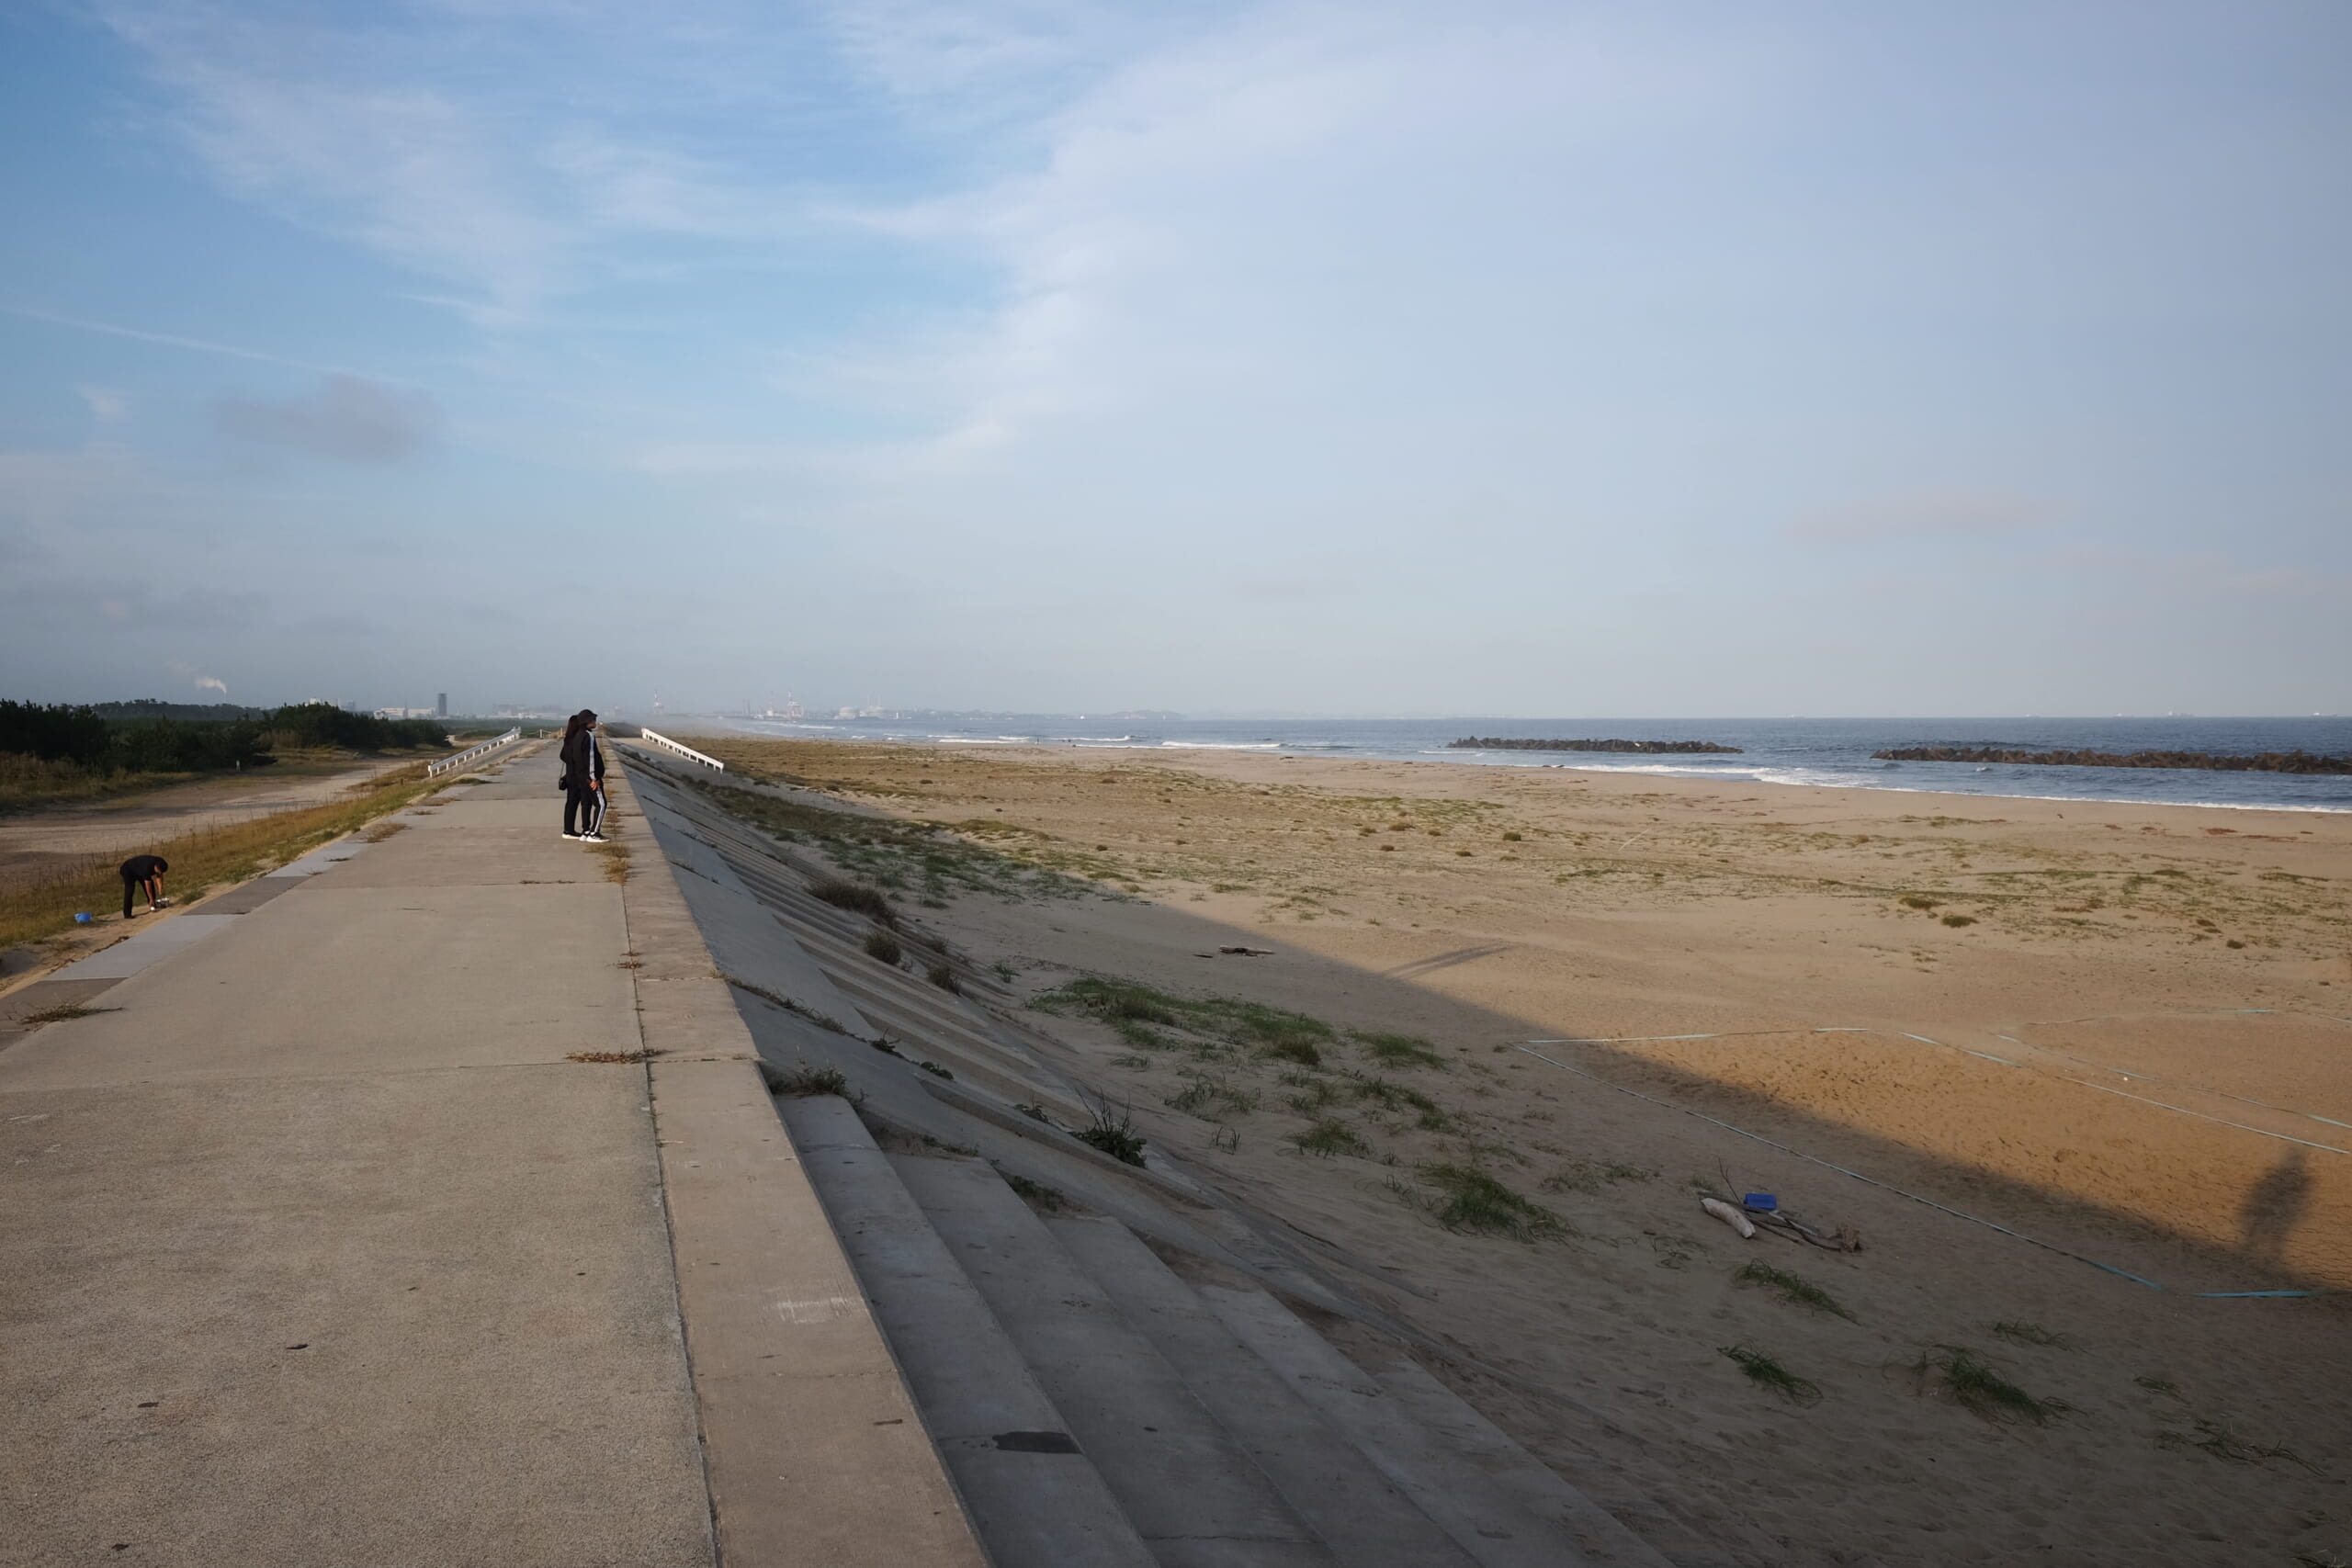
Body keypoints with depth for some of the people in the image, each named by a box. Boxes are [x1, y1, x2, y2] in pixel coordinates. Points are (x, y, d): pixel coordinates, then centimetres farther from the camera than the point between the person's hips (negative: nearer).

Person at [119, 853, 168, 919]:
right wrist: (151, 899, -29)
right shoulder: (147, 868, -43)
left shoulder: (160, 863, -23)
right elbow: (148, 886, -35)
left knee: (151, 884, 0)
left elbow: (159, 877, -14)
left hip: (139, 870, 8)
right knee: (129, 890, -18)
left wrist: (160, 891, -20)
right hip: (128, 870, -8)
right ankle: (127, 914, -20)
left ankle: (153, 906, 10)